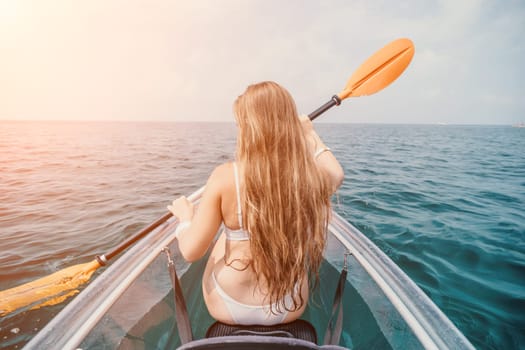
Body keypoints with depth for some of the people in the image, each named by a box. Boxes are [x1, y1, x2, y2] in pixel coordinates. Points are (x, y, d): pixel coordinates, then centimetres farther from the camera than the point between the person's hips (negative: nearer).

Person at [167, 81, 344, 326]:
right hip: (291, 307, 2)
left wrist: (185, 216, 3)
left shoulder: (225, 177, -25)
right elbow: (336, 174, 8)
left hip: (227, 308, -1)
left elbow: (191, 251, -18)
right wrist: (310, 134, 21)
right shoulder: (311, 175, -18)